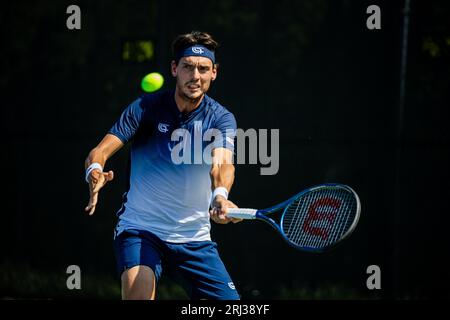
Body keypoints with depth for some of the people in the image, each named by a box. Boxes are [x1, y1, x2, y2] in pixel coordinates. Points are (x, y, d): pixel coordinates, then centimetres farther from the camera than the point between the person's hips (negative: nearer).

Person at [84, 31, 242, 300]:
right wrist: (95, 171, -39)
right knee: (139, 291, -29)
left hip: (194, 237, 3)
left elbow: (223, 164, -21)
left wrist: (220, 197, -45)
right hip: (139, 229, -3)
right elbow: (101, 150, -13)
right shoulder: (146, 108, -5)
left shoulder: (221, 118, -2)